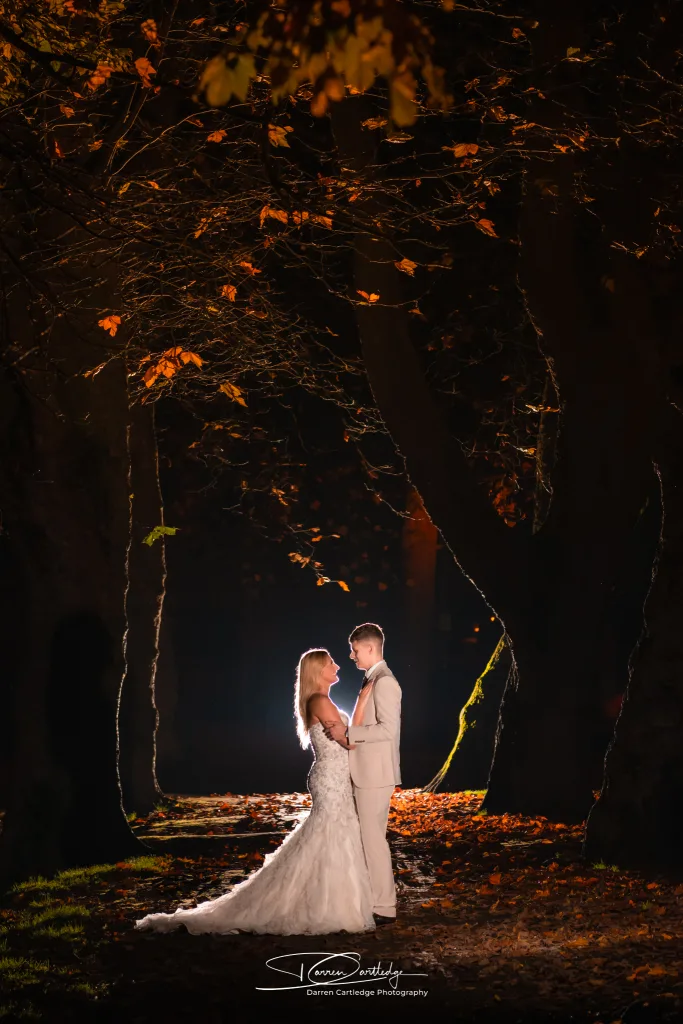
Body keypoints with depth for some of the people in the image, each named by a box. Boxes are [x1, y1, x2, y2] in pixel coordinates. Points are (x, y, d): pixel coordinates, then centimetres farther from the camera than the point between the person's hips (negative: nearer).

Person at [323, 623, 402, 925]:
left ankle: (383, 908, -1)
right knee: (369, 838, 14)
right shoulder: (372, 680, 16)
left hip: (375, 774, -10)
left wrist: (347, 733, -20)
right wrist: (346, 733, 12)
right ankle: (378, 899, 21)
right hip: (367, 773, 10)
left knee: (373, 838, -6)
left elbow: (388, 729, -23)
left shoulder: (384, 682, -15)